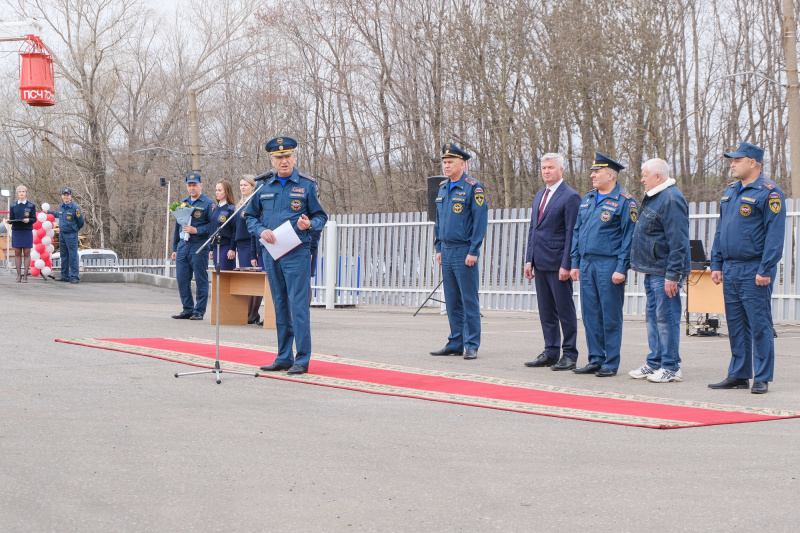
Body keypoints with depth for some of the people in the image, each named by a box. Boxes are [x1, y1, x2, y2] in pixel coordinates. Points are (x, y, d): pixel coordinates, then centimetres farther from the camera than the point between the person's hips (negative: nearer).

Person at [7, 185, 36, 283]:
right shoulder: (13, 205, 10)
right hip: (16, 231, 2)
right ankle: (19, 275, 6)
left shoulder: (31, 205, 5)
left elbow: (34, 219, 2)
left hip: (27, 231, -2)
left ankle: (25, 275, 2)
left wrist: (28, 220, -18)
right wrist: (10, 221, -11)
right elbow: (11, 219, 11)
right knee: (17, 253, 1)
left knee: (26, 253, -2)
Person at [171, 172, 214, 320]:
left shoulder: (208, 204, -3)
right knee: (182, 280, 6)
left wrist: (196, 230, -18)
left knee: (201, 280, -2)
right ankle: (187, 309, 15)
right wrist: (175, 248, 18)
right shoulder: (182, 203, 17)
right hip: (182, 246, 6)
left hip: (199, 247, -6)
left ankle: (199, 311, 3)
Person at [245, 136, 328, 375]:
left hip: (297, 254, -5)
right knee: (280, 307, 10)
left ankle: (302, 360, -5)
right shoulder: (264, 187, 11)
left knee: (298, 306, -8)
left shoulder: (307, 185, 0)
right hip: (271, 254, 5)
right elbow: (250, 216, 16)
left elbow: (321, 216, 2)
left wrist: (309, 224, -19)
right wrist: (261, 230, -4)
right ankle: (284, 358, 16)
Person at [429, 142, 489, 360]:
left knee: (469, 301, -3)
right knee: (452, 302, 10)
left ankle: (471, 346, 1)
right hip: (446, 252, 7)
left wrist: (473, 252, -15)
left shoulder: (473, 187, -9)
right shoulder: (442, 188, 13)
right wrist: (439, 248, 14)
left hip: (464, 253, -7)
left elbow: (480, 220, -12)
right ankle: (455, 344, 15)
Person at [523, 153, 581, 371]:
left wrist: (566, 265, -17)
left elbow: (572, 233, -12)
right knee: (546, 310, 11)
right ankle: (550, 353, 17)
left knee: (565, 310, -1)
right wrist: (529, 259, 13)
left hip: (558, 263, -8)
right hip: (540, 263, 8)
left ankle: (569, 355, 5)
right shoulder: (539, 196, 17)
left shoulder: (570, 197, -8)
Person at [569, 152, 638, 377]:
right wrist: (575, 263, 12)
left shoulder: (625, 201, -6)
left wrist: (621, 268, -15)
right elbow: (577, 232, 18)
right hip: (587, 264, 7)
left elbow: (629, 237, -9)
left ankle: (611, 364, 6)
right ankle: (595, 360, 16)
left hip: (609, 265, -7)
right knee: (590, 314, 8)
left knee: (610, 315, -1)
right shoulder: (587, 199, 14)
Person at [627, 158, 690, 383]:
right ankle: (654, 364, 20)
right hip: (652, 270, 10)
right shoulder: (653, 197, 16)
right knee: (652, 317, 13)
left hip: (664, 272, -10)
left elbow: (678, 242, -21)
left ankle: (671, 368, 1)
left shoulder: (672, 200, -17)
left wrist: (673, 275, -22)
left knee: (666, 318, -5)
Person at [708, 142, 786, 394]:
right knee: (736, 326, 11)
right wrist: (716, 264, 13)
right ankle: (738, 375, 18)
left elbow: (775, 234, -13)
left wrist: (765, 270, -18)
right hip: (730, 270, 8)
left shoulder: (769, 192, -9)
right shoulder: (729, 192, 15)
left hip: (754, 272, -8)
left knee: (759, 326, -3)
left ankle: (762, 378, 3)